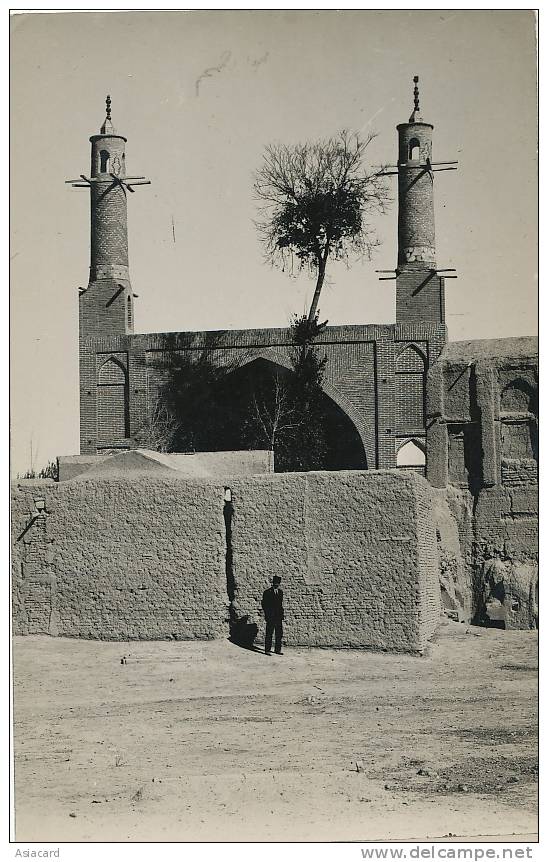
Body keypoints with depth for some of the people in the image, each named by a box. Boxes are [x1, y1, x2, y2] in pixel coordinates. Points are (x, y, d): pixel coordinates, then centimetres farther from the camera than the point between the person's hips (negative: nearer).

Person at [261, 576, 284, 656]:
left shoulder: (280, 592, 12)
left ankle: (278, 649, 17)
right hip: (270, 617, -5)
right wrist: (267, 614, -10)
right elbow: (264, 604, -4)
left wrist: (281, 613, 9)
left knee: (279, 633, 8)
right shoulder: (267, 592, -4)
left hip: (278, 616, 5)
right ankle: (267, 650, 2)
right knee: (269, 634, -2)